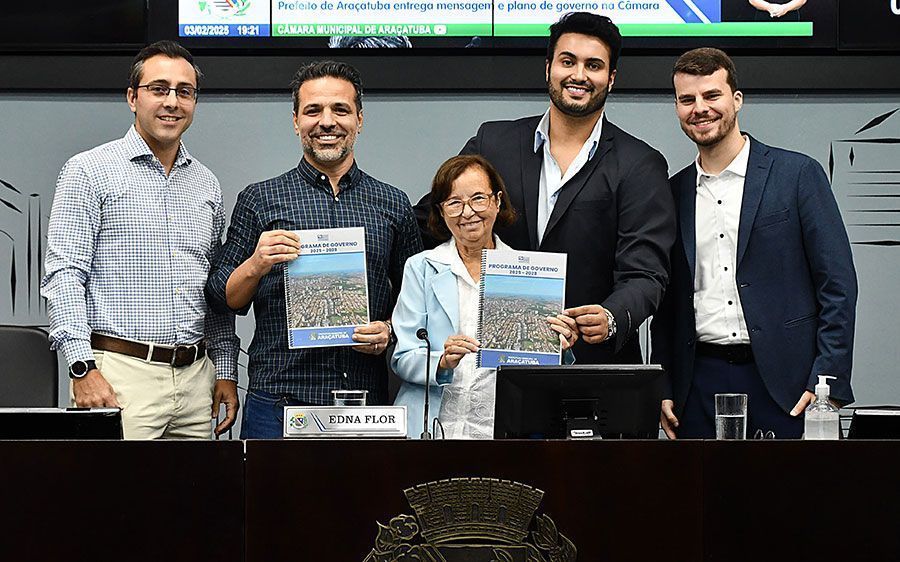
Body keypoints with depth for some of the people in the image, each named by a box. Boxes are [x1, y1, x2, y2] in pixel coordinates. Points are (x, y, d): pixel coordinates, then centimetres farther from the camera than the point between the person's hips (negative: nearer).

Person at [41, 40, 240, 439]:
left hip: (195, 376, 5)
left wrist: (226, 371, 13)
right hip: (121, 374, -5)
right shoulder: (90, 171, -1)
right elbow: (64, 275, -8)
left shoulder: (206, 185, 16)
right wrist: (83, 367, -16)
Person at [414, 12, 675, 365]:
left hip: (595, 362, -1)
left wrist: (611, 319, -28)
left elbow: (644, 274, -7)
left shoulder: (641, 167, 2)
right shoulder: (493, 143, 10)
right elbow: (426, 223, 16)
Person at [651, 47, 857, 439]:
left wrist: (827, 380, -10)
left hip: (782, 381, -3)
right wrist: (663, 388, 7)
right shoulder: (675, 192, 12)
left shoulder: (798, 174, 1)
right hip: (700, 384, 3)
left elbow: (838, 284, -2)